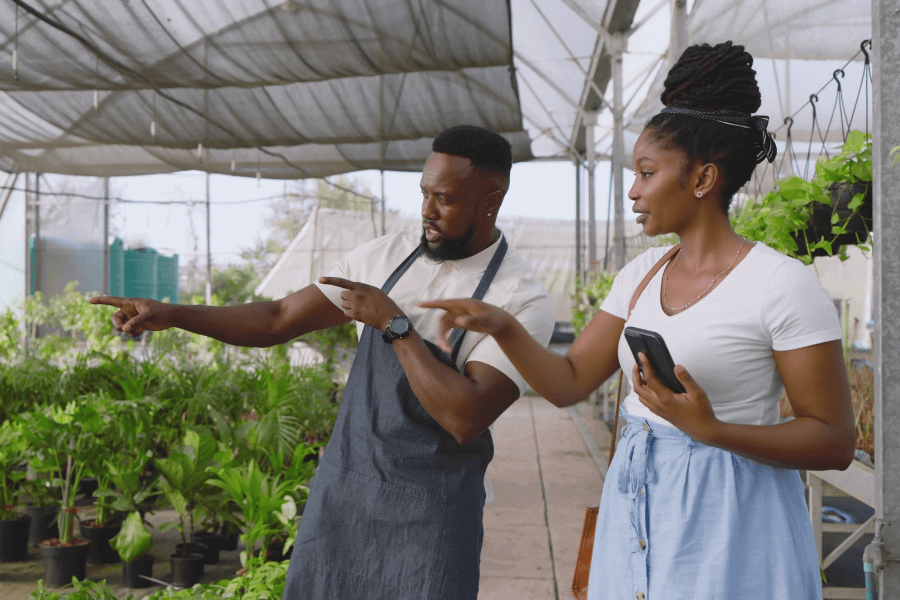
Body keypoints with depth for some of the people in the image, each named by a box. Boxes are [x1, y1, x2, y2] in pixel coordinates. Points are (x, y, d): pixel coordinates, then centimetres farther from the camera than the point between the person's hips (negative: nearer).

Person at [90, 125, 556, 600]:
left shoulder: (525, 302, -14)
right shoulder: (385, 256, 1)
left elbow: (466, 418, -24)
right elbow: (277, 321, 4)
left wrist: (392, 322, -20)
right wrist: (169, 315, -6)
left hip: (429, 515, -4)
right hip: (340, 488, 4)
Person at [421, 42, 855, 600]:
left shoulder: (782, 283, -14)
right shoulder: (642, 273, 6)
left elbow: (836, 442, -13)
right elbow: (569, 383, 6)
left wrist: (710, 430, -26)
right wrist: (501, 325, -10)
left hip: (728, 517, -6)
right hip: (634, 507, 6)